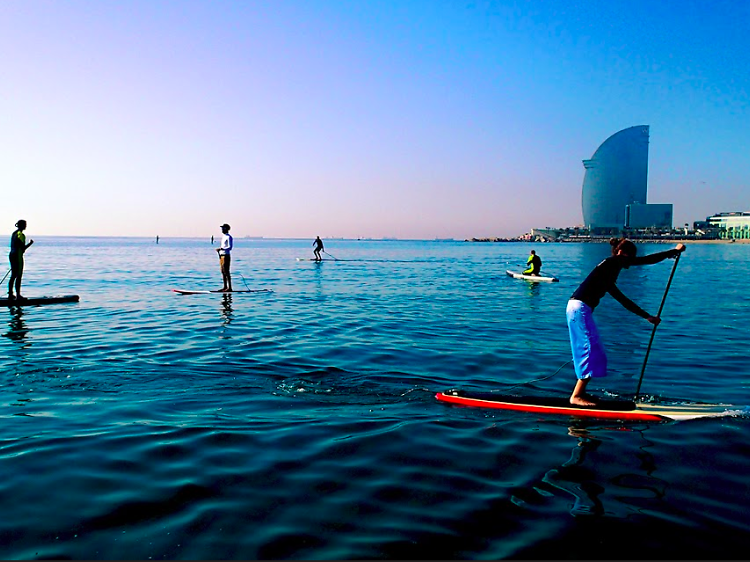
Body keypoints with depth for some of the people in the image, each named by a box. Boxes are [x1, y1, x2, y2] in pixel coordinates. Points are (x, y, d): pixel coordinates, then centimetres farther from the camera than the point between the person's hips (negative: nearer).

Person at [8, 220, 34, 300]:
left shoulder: (14, 233, 14)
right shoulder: (21, 234, -14)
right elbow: (23, 248, -19)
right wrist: (30, 243, -5)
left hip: (12, 255, 9)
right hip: (18, 256, -9)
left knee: (13, 276, 14)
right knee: (19, 276, -4)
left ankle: (10, 294, 17)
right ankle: (18, 295, -2)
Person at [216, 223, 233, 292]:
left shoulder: (229, 237, -10)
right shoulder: (223, 236, 19)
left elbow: (230, 247, -18)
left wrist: (221, 248, -28)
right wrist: (219, 249, 9)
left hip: (226, 256, -9)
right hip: (221, 255, 10)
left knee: (226, 272, -10)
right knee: (223, 272, 10)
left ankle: (229, 287, -9)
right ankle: (225, 287, 16)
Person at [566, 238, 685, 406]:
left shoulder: (609, 273, 23)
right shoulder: (613, 262, -4)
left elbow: (623, 300, 29)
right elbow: (646, 260, -6)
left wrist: (647, 316, 31)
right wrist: (675, 251, 4)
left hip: (580, 309, 10)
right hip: (580, 308, -10)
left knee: (592, 352, 14)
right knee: (591, 350, -8)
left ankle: (580, 392, 19)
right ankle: (576, 396, -6)